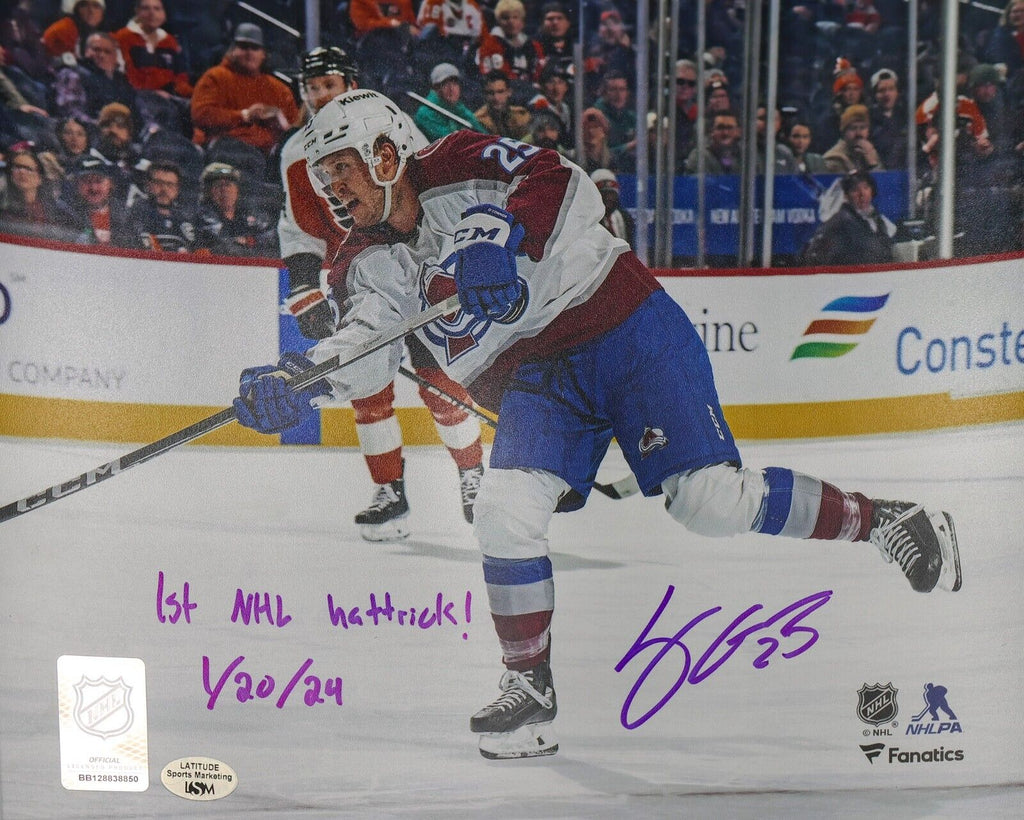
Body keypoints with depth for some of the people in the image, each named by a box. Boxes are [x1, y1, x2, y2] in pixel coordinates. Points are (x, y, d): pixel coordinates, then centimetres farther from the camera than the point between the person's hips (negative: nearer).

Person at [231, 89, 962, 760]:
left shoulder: (460, 168, -8)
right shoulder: (380, 265, 9)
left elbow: (565, 185, -20)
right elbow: (367, 348, -6)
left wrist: (505, 245, -34)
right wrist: (298, 381, -22)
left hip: (623, 326, -5)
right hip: (537, 378, 6)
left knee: (708, 500, -13)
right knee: (506, 510, -13)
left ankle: (878, 521, 9)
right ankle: (531, 689, 3)